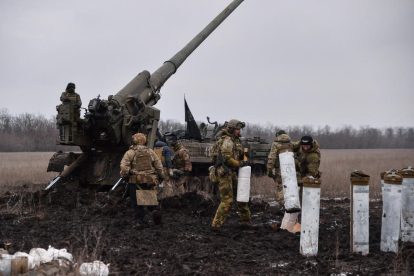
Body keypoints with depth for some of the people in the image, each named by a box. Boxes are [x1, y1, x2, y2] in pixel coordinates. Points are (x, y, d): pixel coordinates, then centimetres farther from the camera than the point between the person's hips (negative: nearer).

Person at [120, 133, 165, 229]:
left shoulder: (130, 153, -1)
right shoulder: (151, 152, 10)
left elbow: (124, 166, -12)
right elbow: (159, 166, 10)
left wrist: (124, 176, -2)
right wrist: (161, 177, 19)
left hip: (136, 181, -3)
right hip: (150, 181, 3)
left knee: (137, 202, 4)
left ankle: (140, 221, 4)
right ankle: (155, 210, -4)